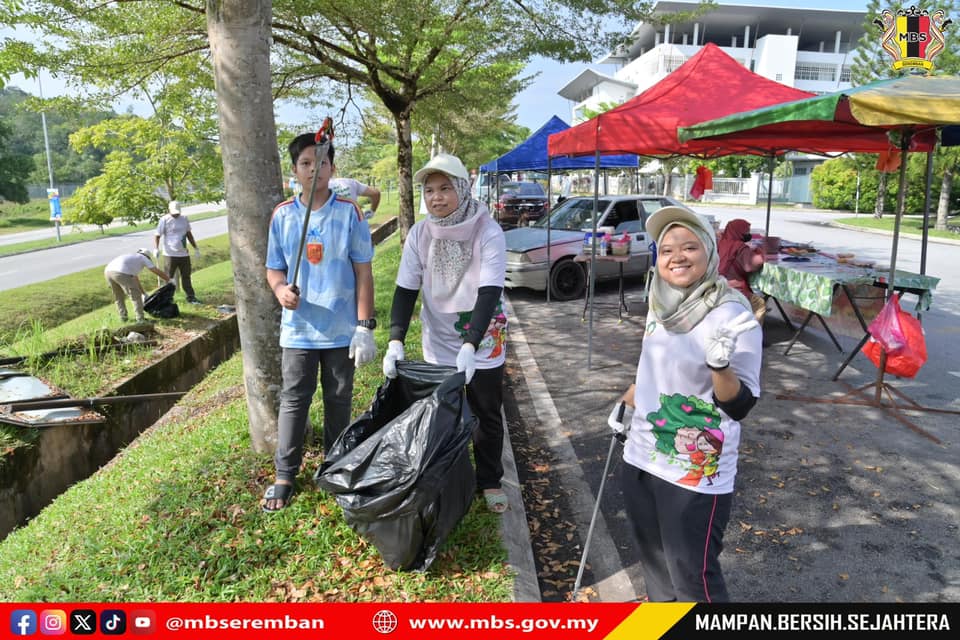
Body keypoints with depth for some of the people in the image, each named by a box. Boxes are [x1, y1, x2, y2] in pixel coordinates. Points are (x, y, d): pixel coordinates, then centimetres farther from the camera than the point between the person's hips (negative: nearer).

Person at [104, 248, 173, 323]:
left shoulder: (131, 258, 41)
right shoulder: (143, 258, 23)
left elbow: (136, 281, 47)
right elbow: (158, 272, 25)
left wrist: (143, 294, 53)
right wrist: (170, 280, 39)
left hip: (108, 271, 8)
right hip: (121, 273, -8)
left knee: (118, 296, 27)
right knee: (135, 296, 6)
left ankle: (123, 317, 29)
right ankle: (140, 319, 6)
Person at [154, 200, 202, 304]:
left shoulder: (184, 219, 9)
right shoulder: (164, 220, -6)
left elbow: (189, 234, 19)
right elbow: (157, 235, -7)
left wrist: (196, 248, 19)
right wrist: (156, 249, -22)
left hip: (184, 254, 5)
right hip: (170, 255, -5)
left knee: (186, 276, 12)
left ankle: (191, 297, 19)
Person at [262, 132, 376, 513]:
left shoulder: (349, 213, -4)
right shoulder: (283, 215, 1)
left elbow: (363, 271, -3)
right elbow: (274, 268, 8)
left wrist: (365, 326, -8)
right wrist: (281, 289, -17)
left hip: (341, 329, -1)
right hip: (299, 329, 1)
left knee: (339, 400, 13)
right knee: (293, 401, 7)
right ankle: (285, 474, 20)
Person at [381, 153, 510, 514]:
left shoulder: (488, 231, -19)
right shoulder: (419, 234, -8)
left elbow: (489, 292, -26)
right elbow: (405, 290, -9)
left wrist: (470, 346, -37)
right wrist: (395, 340, -22)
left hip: (484, 344, -2)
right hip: (438, 344, 3)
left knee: (487, 417, 13)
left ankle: (490, 482, 32)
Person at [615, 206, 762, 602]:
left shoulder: (732, 315, -19)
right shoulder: (661, 303, 0)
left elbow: (740, 406, -19)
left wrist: (719, 364, -36)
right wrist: (627, 403, 26)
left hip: (695, 473, -7)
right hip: (640, 457, 7)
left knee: (692, 574, 3)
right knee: (654, 559, 23)